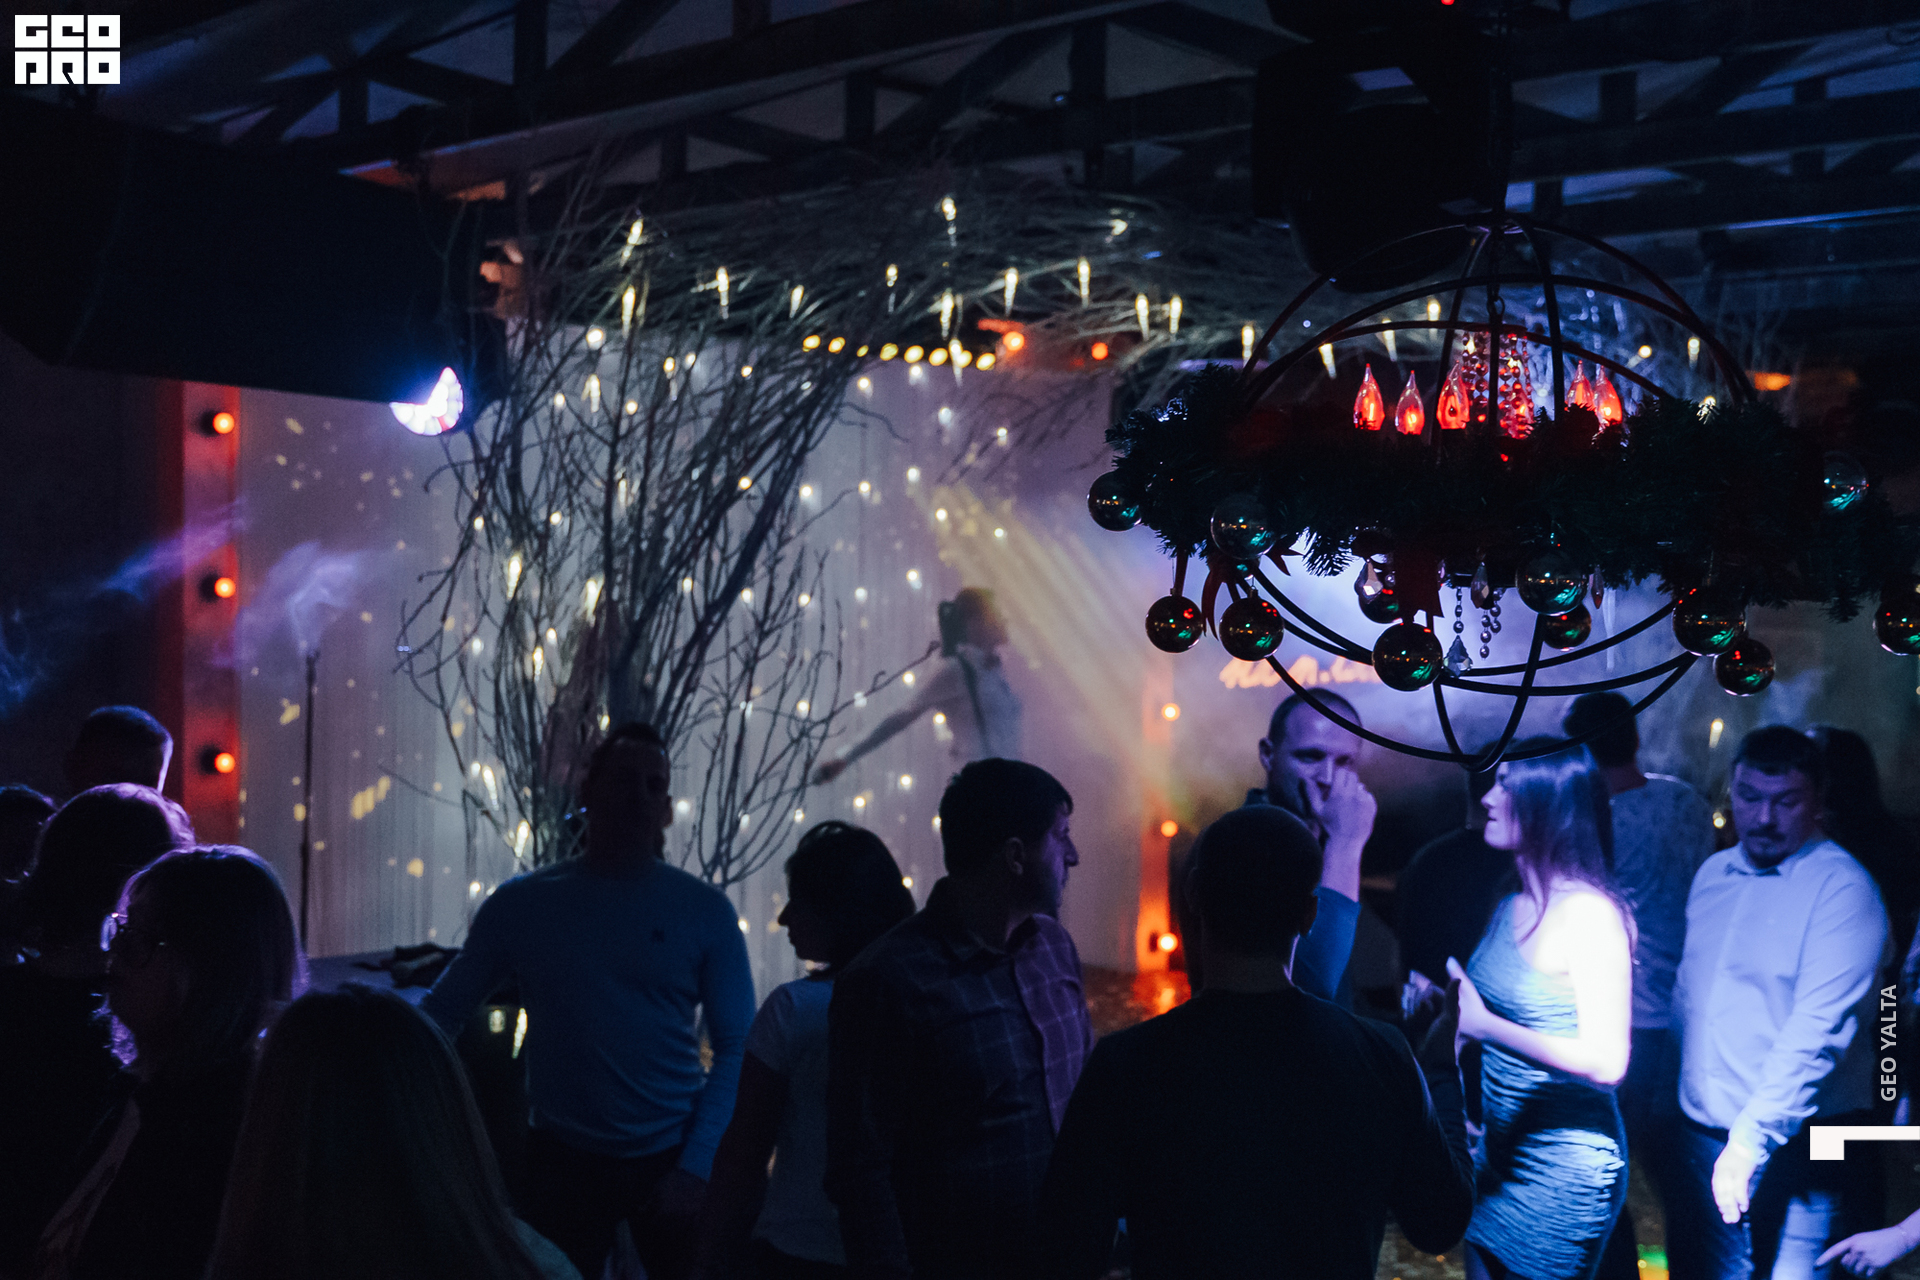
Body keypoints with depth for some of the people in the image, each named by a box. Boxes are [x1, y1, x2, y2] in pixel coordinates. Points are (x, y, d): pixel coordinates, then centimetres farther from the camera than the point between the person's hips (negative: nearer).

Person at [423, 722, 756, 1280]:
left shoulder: (704, 910, -1)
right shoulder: (523, 903, 1)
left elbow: (734, 1049, -2)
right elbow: (441, 1014, 3)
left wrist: (696, 1167, -10)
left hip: (669, 1160, 0)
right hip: (563, 1162, 0)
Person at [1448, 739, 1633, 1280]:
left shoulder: (1589, 913, -17)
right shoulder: (1510, 908, 8)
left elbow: (1605, 1062, -21)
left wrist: (1485, 1026, -25)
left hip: (1564, 1166, -8)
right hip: (1498, 1153, 8)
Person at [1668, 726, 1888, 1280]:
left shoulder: (1842, 889, -13)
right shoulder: (1713, 874, 9)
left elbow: (1817, 1031, -21)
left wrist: (1753, 1139, -25)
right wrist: (1673, 1098, 11)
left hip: (1793, 1147, -6)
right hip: (1701, 1139, 6)